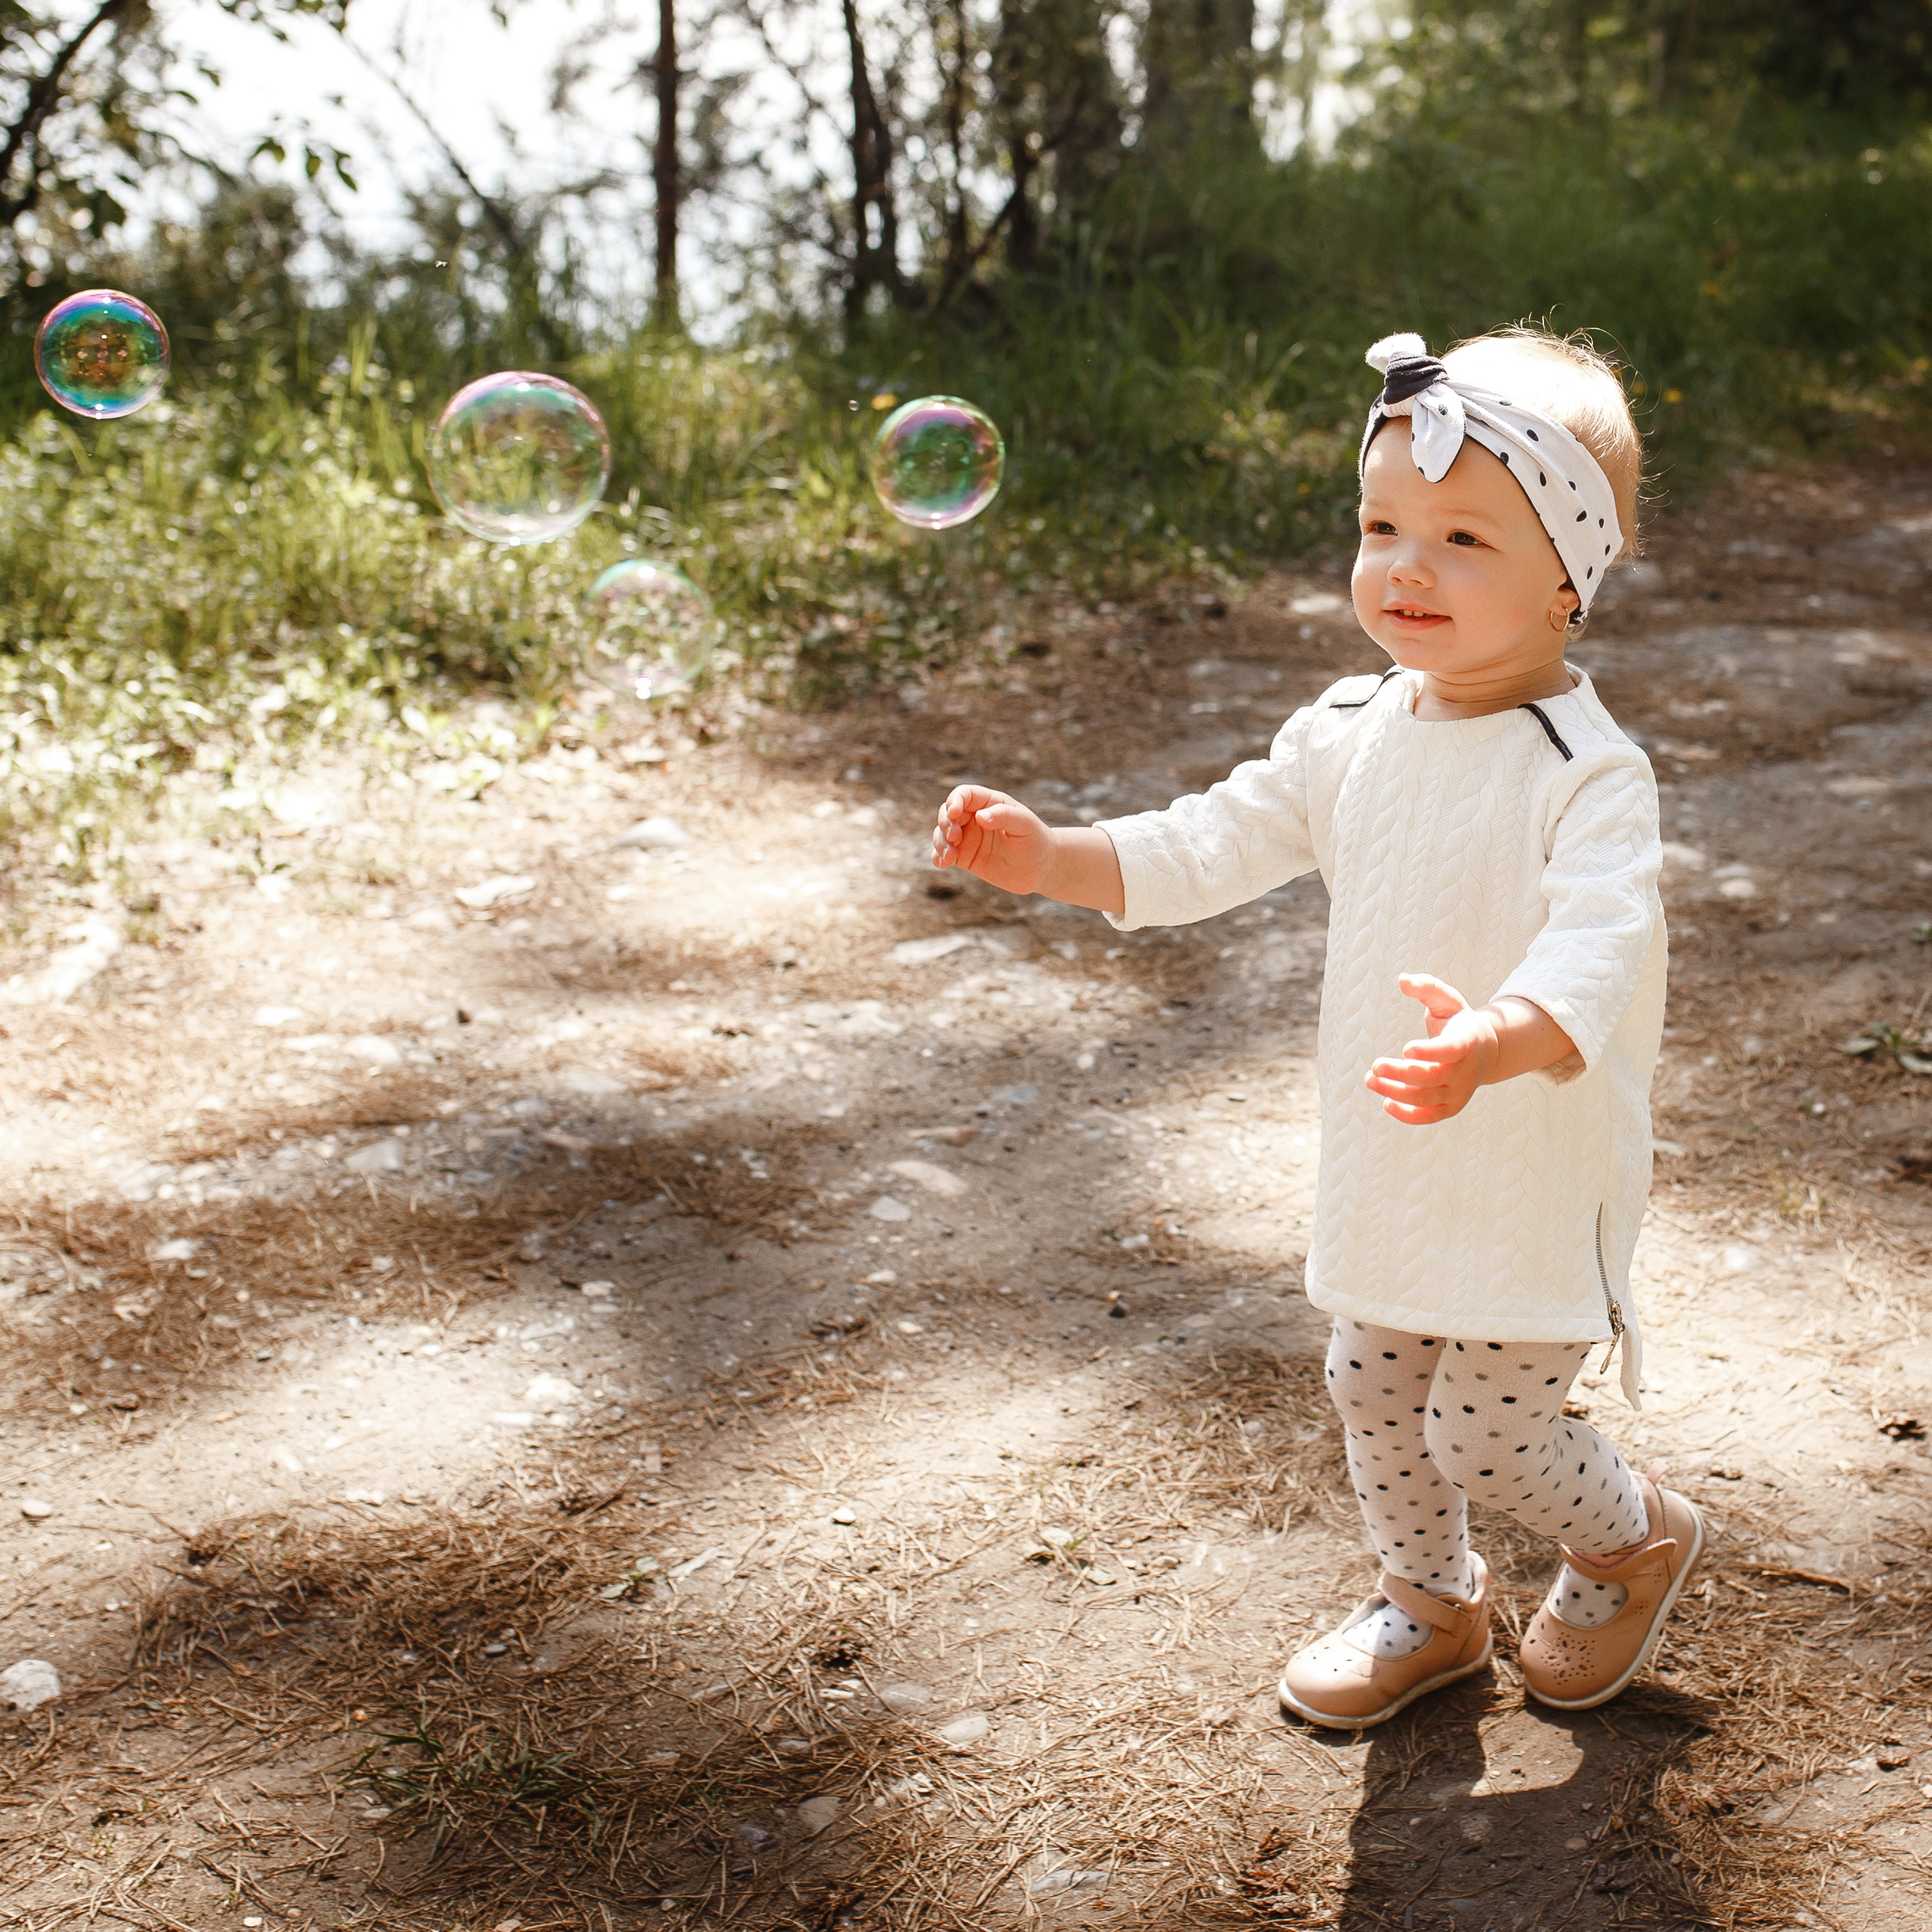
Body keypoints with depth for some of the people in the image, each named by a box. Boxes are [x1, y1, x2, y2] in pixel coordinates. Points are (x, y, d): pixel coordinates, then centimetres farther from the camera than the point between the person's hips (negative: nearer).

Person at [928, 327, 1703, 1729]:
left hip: (1538, 1179, -6)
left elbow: (1603, 939, -37)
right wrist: (1053, 856, -8)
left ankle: (1636, 1537, 36)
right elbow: (1218, 846, 5)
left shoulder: (1586, 773, -23)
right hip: (1388, 1172, 7)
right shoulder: (1350, 736, -1)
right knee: (1375, 1396, 18)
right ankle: (1431, 1608, 44)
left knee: (1483, 1429, 3)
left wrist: (1503, 1042, -58)